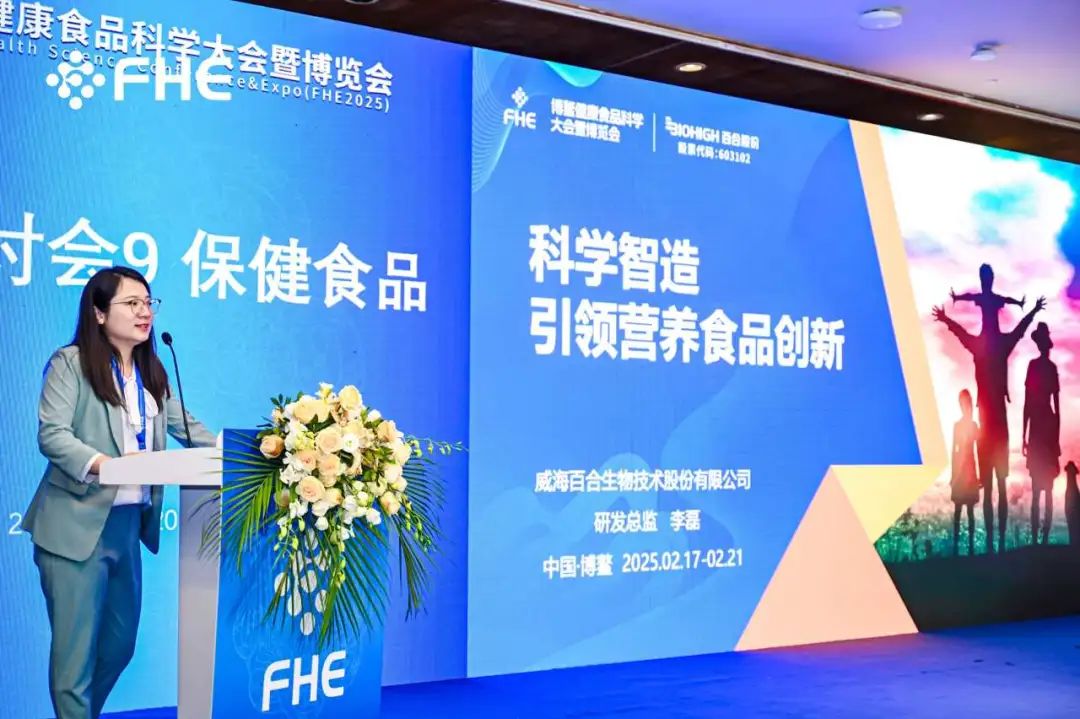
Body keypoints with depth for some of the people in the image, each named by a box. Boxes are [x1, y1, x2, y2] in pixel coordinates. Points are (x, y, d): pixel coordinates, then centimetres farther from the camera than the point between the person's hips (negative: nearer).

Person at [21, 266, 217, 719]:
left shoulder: (152, 371, 15)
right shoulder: (70, 362, -6)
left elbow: (186, 427, 14)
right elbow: (51, 434, -15)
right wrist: (104, 464, -31)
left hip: (129, 523, 7)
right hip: (77, 525, -7)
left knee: (121, 642, 16)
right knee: (75, 649, -2)